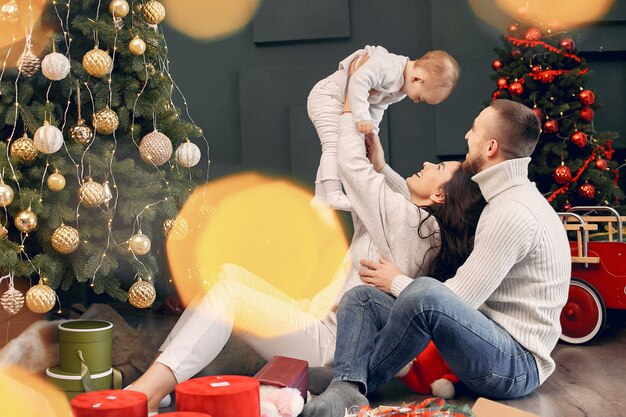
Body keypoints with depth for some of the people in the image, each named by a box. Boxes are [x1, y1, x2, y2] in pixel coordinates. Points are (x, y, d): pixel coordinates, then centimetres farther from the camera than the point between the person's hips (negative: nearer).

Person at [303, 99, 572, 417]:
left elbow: (459, 301, -20)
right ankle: (346, 390, -27)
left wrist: (397, 281, -3)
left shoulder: (515, 212, -19)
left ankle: (355, 383, -13)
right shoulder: (503, 199, 15)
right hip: (483, 338, 10)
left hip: (518, 366, -10)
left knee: (425, 294, -37)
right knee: (360, 297, 0)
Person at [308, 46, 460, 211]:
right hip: (326, 96, -10)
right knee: (334, 146, -21)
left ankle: (320, 198, 15)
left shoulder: (400, 89, 4)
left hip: (342, 107, 10)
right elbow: (358, 80, -37)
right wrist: (362, 116, -40)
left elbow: (378, 106, 7)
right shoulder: (388, 67, -28)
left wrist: (371, 128, -7)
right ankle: (333, 195, -27)